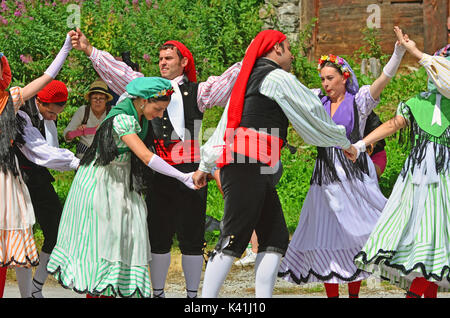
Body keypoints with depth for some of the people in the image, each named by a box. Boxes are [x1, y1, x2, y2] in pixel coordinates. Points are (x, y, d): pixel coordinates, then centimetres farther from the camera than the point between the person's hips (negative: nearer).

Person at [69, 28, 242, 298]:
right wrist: (88, 50, 1)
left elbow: (227, 83, -6)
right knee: (158, 236, 8)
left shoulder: (196, 92, 4)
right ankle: (157, 293, 17)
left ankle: (193, 295, 8)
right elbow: (118, 72, 9)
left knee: (191, 236, 0)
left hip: (189, 172, -3)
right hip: (156, 172, 3)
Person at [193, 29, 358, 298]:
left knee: (275, 238, 3)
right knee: (234, 240, -14)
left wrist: (205, 165, 28)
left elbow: (223, 125, 27)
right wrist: (346, 144, 19)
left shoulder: (249, 79, 26)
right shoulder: (278, 77, -1)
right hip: (249, 166, -10)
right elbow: (314, 112, 5)